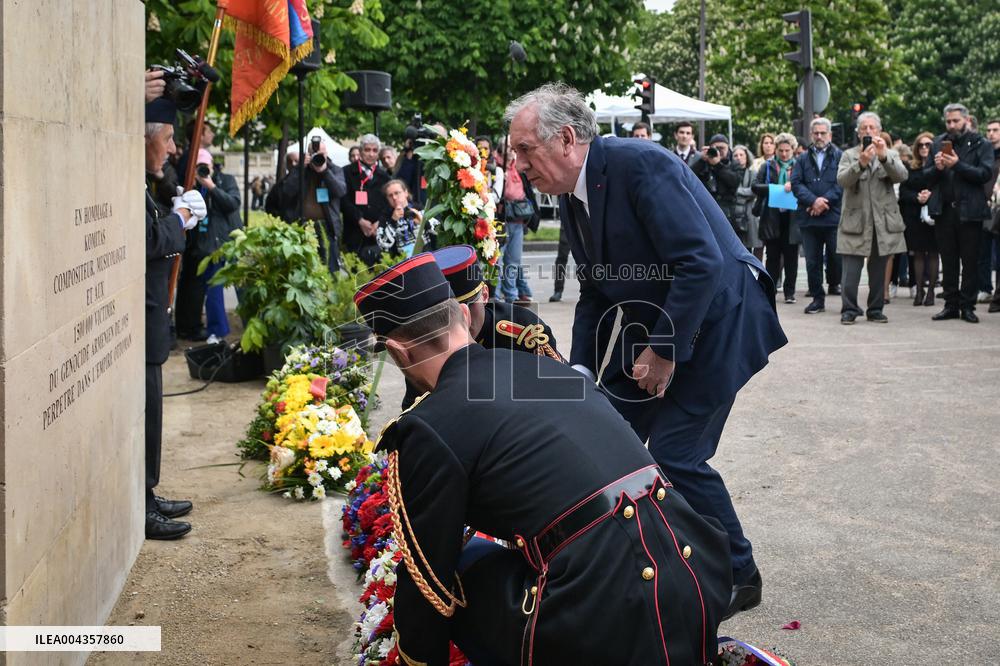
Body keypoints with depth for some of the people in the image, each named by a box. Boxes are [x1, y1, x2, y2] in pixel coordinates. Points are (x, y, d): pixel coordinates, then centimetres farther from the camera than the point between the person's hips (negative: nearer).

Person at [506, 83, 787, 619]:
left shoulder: (640, 164, -23)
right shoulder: (571, 197, 5)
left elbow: (702, 263, -28)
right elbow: (594, 292, 13)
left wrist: (665, 350, -23)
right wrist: (580, 371, 3)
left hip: (715, 319, -8)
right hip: (651, 324, 9)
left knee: (674, 454, -11)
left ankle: (738, 578, 9)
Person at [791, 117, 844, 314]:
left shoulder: (840, 157, 4)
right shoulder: (803, 159, 14)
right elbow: (796, 183, 2)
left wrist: (825, 201, -15)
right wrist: (813, 200, -13)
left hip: (834, 216, -3)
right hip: (809, 217, 4)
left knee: (839, 259, -3)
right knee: (812, 261, 7)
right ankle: (817, 298, 16)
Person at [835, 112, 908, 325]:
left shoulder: (891, 155, 11)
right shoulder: (849, 155, 8)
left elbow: (902, 176, -8)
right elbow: (842, 180, -10)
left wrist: (884, 156, -23)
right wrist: (861, 163, -26)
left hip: (883, 222, 2)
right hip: (855, 221, -2)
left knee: (878, 269, 7)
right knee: (851, 269, -6)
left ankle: (875, 310, 16)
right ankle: (849, 309, 2)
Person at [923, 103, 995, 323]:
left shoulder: (981, 145, 3)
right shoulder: (938, 143, 13)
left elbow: (985, 173, -10)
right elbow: (927, 176, 12)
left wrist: (957, 165, -18)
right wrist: (937, 168, -10)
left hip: (969, 211, -3)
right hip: (944, 211, 3)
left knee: (970, 261, 1)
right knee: (948, 261, 8)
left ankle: (968, 306, 7)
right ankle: (951, 305, 14)